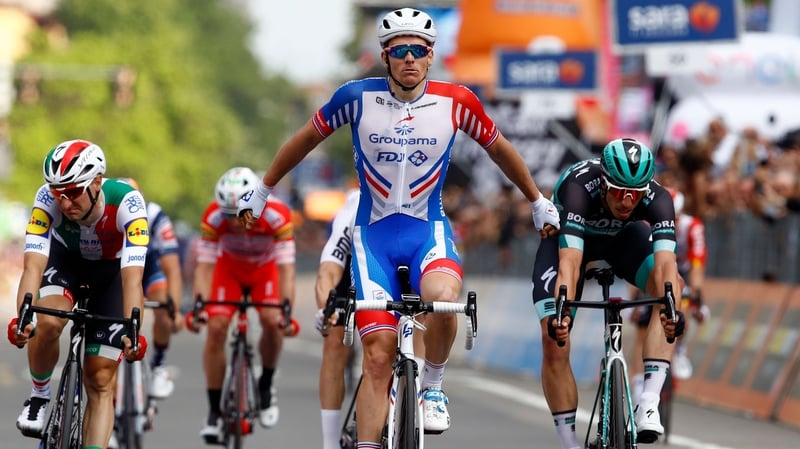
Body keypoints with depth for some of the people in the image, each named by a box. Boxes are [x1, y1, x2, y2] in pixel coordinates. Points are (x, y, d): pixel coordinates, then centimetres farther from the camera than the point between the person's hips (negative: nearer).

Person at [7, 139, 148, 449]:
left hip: (112, 269, -1)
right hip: (66, 259, 1)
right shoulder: (47, 199, -32)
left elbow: (132, 276, -44)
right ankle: (40, 396, -5)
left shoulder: (126, 202, -37)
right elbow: (33, 265, -40)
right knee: (48, 322, -32)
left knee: (100, 382, -7)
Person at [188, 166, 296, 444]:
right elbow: (204, 266, -31)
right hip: (229, 268, 1)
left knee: (272, 321, -25)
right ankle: (215, 410, -8)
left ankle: (266, 386, 1)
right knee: (216, 327, -18)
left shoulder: (277, 216, -37)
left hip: (266, 269, -1)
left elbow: (286, 268, -38)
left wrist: (287, 310, -49)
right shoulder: (213, 218, -33)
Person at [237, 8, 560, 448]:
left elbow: (498, 149, 12)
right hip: (374, 235, 1)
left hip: (429, 231, 0)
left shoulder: (456, 101, -6)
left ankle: (433, 388, -7)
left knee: (443, 298, -33)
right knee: (378, 353, -9)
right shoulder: (357, 97, -7)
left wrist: (538, 202, 23)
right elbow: (305, 139, 9)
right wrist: (261, 190, 18)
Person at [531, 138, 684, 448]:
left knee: (671, 284, -29)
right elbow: (570, 262, -49)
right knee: (553, 341, -15)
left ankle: (649, 402, -29)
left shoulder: (657, 199, -34)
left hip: (623, 237, 2)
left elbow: (665, 264, -47)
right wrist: (561, 312, -64)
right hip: (566, 237, -2)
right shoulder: (579, 187, -40)